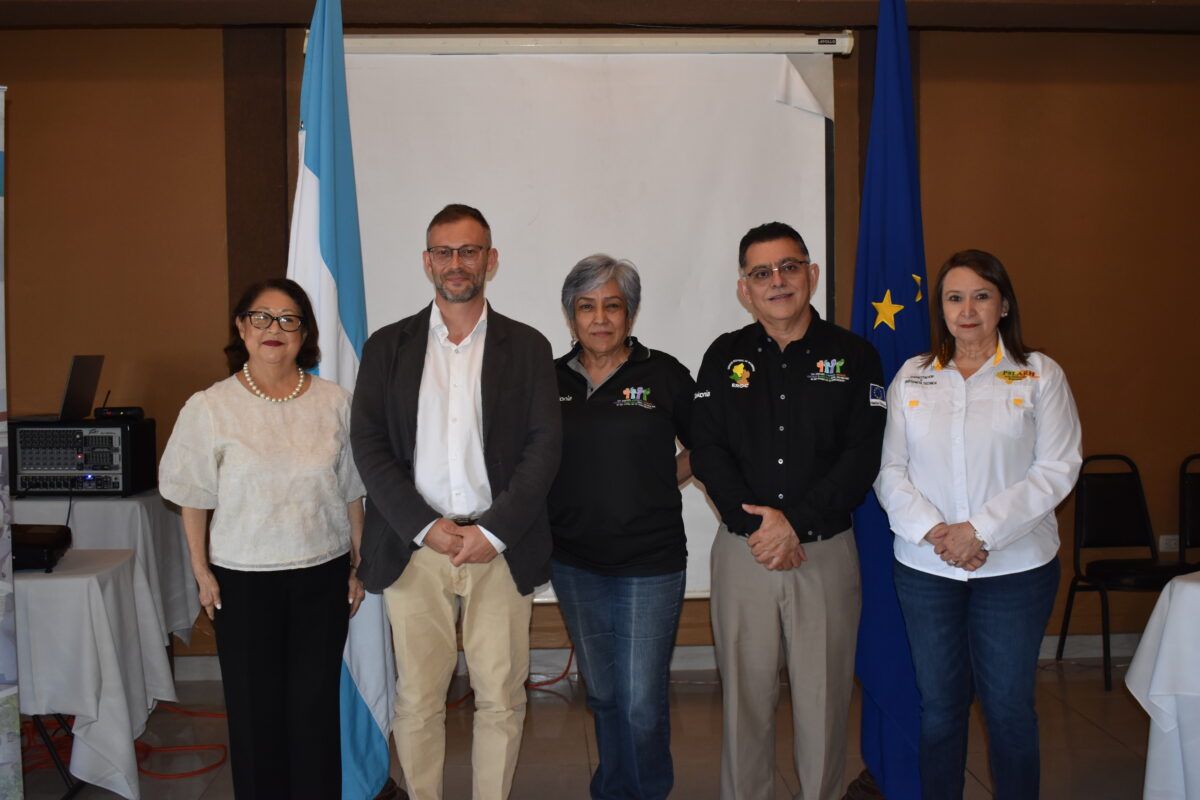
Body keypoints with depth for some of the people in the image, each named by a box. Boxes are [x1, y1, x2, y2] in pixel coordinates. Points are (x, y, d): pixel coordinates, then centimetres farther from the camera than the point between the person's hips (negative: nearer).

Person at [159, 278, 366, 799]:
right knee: (255, 706, 9)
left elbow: (351, 492, 5)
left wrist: (359, 565, 7)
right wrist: (203, 574, 0)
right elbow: (194, 500, 1)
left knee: (315, 704, 8)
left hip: (322, 575, 1)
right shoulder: (210, 408, -6)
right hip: (244, 580, -1)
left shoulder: (334, 403, -1)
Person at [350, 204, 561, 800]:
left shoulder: (527, 347, 7)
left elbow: (544, 446, 0)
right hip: (414, 548, 0)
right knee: (417, 701, 6)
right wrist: (425, 526, -10)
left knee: (501, 700, 6)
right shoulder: (387, 346, 8)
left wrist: (492, 532, -11)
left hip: (500, 548, 0)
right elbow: (368, 444, 1)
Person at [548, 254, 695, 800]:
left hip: (650, 564, -3)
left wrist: (665, 481, -2)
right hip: (575, 564, 3)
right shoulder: (552, 381, 4)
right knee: (602, 694, 16)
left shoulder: (664, 374, -3)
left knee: (643, 703, 0)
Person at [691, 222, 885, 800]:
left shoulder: (854, 356, 3)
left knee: (824, 694, 7)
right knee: (745, 692, 9)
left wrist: (796, 521, -14)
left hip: (828, 551, -1)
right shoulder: (724, 357, 6)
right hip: (742, 551, 1)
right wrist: (759, 524, -12)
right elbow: (707, 451, -1)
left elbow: (863, 455, -5)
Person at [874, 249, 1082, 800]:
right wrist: (932, 530, -13)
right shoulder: (911, 377, 7)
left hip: (1016, 567, -2)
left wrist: (980, 529, -15)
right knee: (939, 703, 11)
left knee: (1009, 705, 6)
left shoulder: (1040, 375, 1)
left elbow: (1057, 467, -7)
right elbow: (889, 470, 3)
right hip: (924, 568, 2)